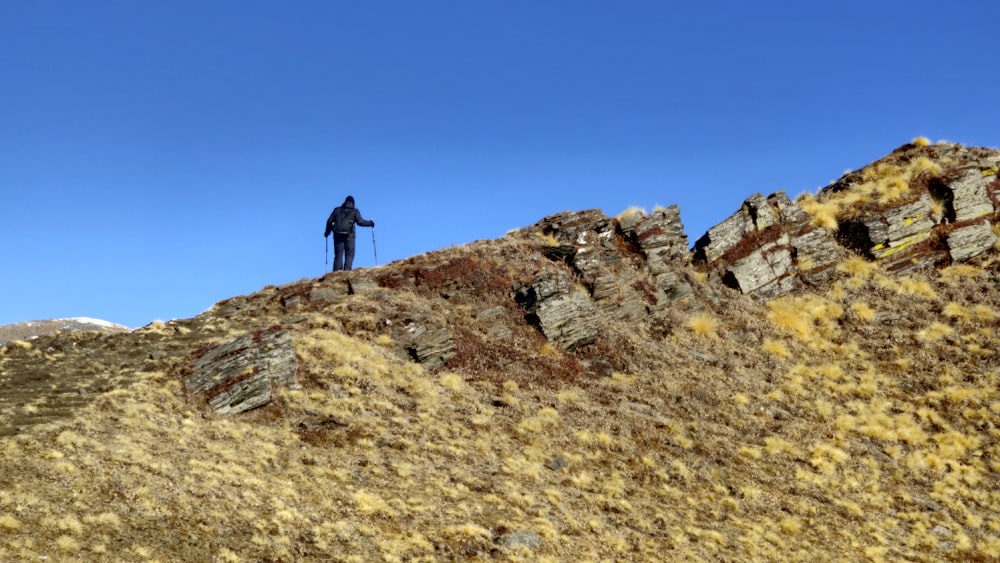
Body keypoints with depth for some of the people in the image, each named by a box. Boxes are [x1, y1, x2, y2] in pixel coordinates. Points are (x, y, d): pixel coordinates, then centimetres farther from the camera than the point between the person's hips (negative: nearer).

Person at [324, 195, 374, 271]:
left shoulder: (337, 210, 14)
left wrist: (327, 232, 23)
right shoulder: (355, 211, 6)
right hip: (349, 235, -2)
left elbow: (329, 221, 10)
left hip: (338, 235, 2)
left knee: (338, 254, 4)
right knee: (349, 254, 0)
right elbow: (360, 221, -3)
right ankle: (347, 270, -17)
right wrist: (370, 223, 12)